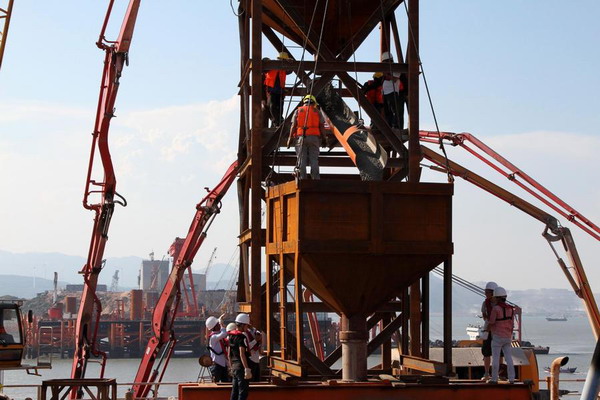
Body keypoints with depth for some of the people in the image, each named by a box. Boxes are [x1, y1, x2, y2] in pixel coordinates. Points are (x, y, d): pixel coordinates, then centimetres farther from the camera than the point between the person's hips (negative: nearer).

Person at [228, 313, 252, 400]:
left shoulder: (231, 336, 13)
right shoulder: (242, 337, -14)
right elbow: (242, 354, -22)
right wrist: (247, 369, -23)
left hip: (234, 366, 9)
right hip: (241, 367, -9)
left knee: (235, 392, 13)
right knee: (243, 393, -6)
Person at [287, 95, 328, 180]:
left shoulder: (298, 111, 12)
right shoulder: (317, 112, 12)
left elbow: (293, 126, 3)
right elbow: (322, 126, 5)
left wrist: (290, 139, 2)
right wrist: (324, 139, 8)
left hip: (301, 137, 0)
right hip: (314, 137, 0)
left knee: (302, 159, -1)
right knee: (314, 160, -1)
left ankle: (302, 179, -9)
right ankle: (315, 179, -8)